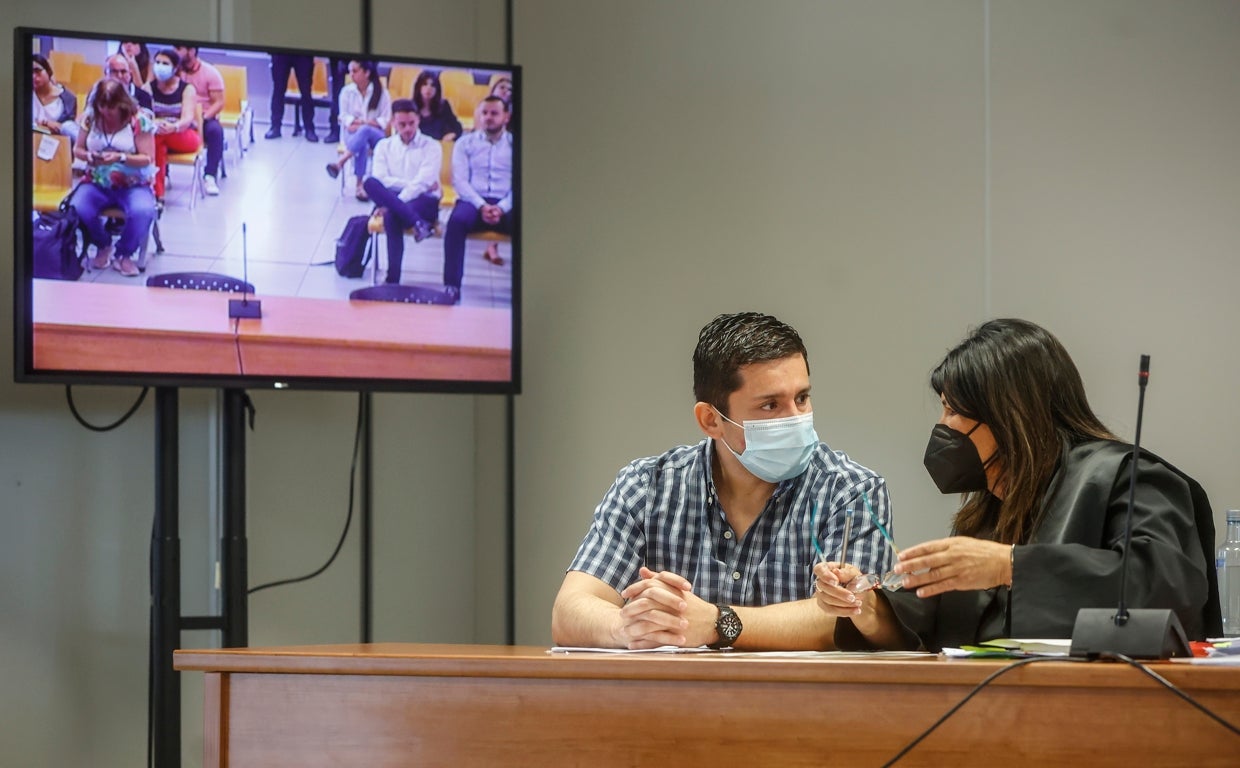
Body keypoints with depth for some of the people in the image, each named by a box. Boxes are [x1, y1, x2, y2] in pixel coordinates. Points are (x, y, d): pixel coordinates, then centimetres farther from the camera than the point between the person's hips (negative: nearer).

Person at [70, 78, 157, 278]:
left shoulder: (139, 119, -9)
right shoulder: (91, 117, 0)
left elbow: (147, 158, -9)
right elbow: (77, 149, 9)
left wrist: (121, 157, -26)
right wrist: (88, 156, -15)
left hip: (133, 185, -3)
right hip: (97, 183, 3)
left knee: (143, 212, -36)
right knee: (77, 209, -29)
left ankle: (124, 254, -3)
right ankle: (103, 245, 5)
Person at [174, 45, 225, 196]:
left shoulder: (210, 73, -3)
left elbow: (218, 103, -8)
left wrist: (203, 118, -24)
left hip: (205, 118, -2)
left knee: (215, 130, -36)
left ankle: (209, 176, -32)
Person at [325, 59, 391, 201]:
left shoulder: (381, 92, 2)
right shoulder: (346, 91, 7)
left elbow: (385, 120, -1)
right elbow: (344, 117, 4)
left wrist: (365, 124, -16)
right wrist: (359, 122, -15)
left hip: (376, 134, -1)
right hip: (353, 134, 1)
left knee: (365, 131, -39)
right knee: (362, 144, -37)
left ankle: (340, 162, -45)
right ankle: (360, 185, -44)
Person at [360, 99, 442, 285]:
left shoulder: (431, 147, 6)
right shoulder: (384, 146, 17)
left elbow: (423, 182, -8)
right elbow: (380, 179, 1)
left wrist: (391, 204, -20)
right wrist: (410, 184, -13)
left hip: (424, 201, -3)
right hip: (391, 198, 4)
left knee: (392, 215, -40)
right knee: (369, 182, -34)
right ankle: (417, 222, -45)